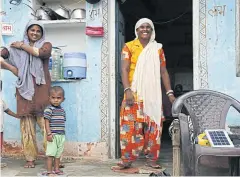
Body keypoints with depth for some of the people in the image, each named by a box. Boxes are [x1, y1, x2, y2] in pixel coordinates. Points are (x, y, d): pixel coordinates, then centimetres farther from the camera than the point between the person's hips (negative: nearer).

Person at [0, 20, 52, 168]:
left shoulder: (46, 45, 11)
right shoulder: (19, 51, 16)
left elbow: (41, 53, -13)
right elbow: (19, 72, 8)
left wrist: (22, 46, -3)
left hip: (41, 89, -2)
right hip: (25, 90, 3)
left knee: (46, 124, -12)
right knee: (27, 125, -2)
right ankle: (30, 158, 4)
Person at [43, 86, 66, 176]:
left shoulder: (62, 110, 12)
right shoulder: (49, 109, -10)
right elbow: (47, 122, -14)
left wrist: (62, 133, 17)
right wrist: (49, 133, -20)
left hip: (61, 135, 7)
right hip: (53, 135, -7)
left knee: (58, 154, 14)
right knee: (50, 153, -5)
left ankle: (56, 169, 23)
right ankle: (49, 171, 1)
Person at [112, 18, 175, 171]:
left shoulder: (158, 48, 12)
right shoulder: (129, 47, 5)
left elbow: (163, 72, 12)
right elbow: (124, 69, -5)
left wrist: (170, 92, 4)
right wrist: (127, 90, -18)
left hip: (153, 94, 3)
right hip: (134, 94, -3)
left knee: (154, 126, 3)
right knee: (130, 126, -7)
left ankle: (152, 159, 14)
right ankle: (127, 160, 0)